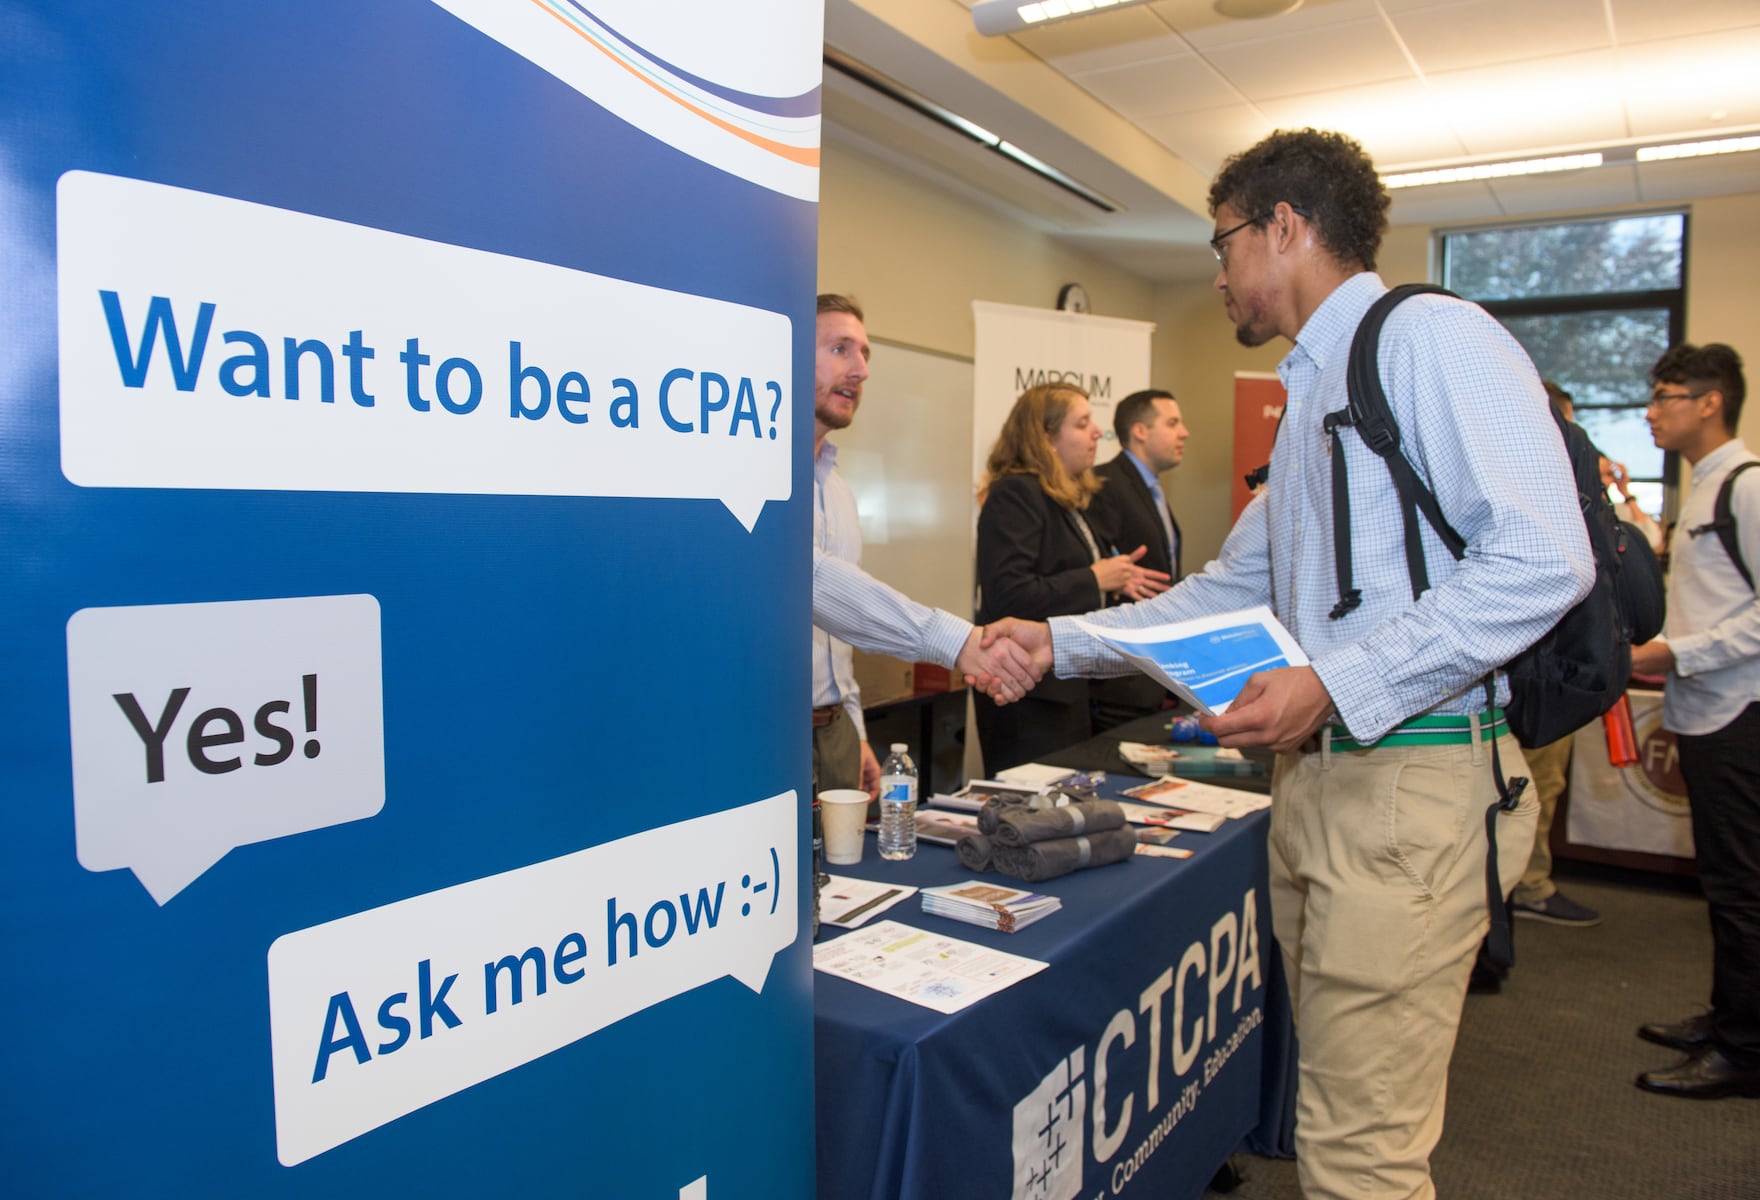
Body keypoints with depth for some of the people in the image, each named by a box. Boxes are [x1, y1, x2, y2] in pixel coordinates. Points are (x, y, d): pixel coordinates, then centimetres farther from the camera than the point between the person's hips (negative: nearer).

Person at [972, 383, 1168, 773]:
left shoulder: (1065, 499, 15)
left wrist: (1114, 582, 10)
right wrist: (1093, 579, -17)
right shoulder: (1014, 495, -15)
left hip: (1066, 687, 10)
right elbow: (1009, 597, -26)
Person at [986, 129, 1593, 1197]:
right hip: (1319, 774, 9)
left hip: (1412, 781, -9)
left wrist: (1337, 685, -23)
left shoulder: (1432, 336, -7)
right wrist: (1063, 644, 18)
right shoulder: (1313, 393, 22)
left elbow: (1543, 558, -19)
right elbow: (1229, 590, 25)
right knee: (1333, 1098, 18)